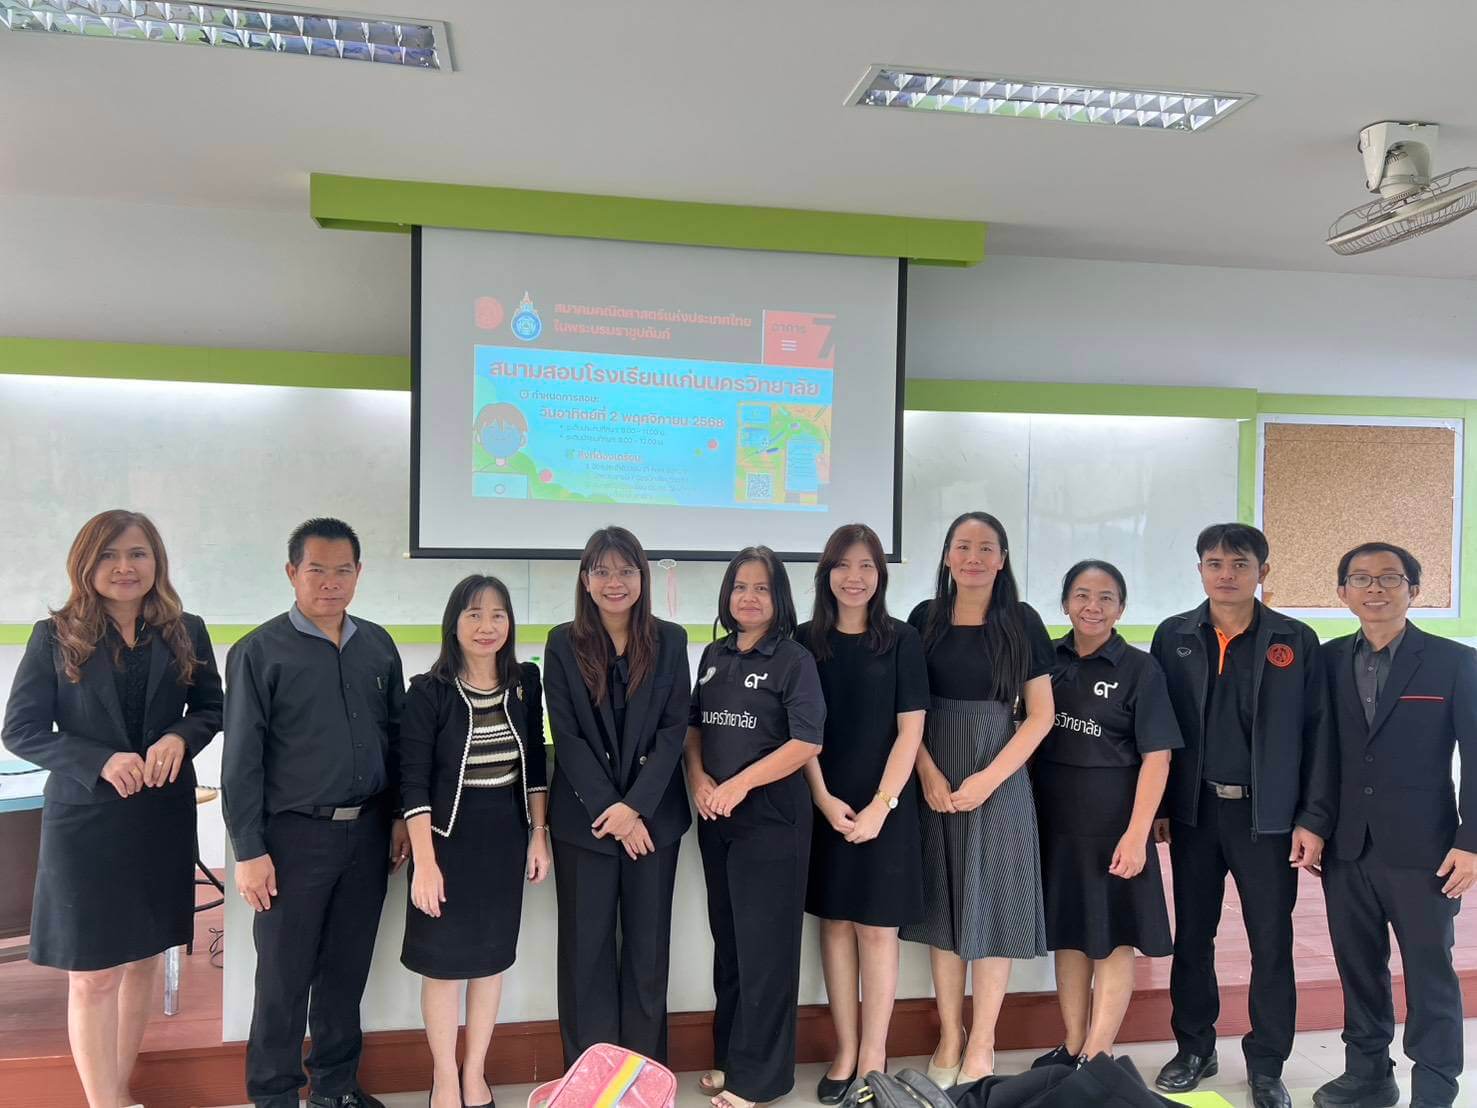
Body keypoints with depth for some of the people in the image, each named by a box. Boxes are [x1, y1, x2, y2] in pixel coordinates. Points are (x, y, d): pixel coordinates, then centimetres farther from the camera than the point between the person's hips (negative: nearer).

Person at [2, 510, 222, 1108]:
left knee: (143, 958, 15)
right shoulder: (55, 636, -4)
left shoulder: (186, 632, 2)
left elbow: (211, 707, 10)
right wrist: (101, 761, -19)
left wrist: (180, 737, -13)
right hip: (85, 819, -3)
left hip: (164, 816, 3)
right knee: (93, 974, 2)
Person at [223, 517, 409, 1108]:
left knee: (347, 970, 16)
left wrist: (400, 817, 8)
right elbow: (241, 761, -7)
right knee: (284, 978, 8)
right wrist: (249, 852, -8)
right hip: (295, 835, -4)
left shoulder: (378, 645, 6)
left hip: (368, 832, 4)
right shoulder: (259, 651, -6)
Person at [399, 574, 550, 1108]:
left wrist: (539, 836, 5)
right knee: (444, 962, 8)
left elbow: (535, 765, 7)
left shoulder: (524, 683, 0)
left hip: (506, 837, 4)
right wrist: (425, 861, -17)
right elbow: (413, 783, -12)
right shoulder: (428, 691, -11)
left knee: (492, 957, 14)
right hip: (449, 837, -3)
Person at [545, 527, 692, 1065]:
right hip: (584, 819, -1)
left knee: (648, 947, 9)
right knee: (586, 949, 6)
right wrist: (608, 810, -12)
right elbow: (566, 736, -5)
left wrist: (635, 806, -13)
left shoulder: (669, 640, 2)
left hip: (654, 817, 1)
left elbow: (674, 728, -3)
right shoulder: (563, 643, 0)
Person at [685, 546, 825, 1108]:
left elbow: (806, 742, -15)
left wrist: (739, 784, -18)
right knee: (727, 939, 14)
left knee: (764, 944, 3)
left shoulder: (794, 659, -7)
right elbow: (694, 725, 14)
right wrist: (698, 778, -4)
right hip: (715, 817, 5)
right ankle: (728, 1056, 30)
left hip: (771, 816, -5)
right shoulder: (713, 655, 9)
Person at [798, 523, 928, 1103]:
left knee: (877, 928, 4)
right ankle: (844, 1054, 21)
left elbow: (910, 731, -5)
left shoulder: (902, 640, -3)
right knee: (835, 923, 9)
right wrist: (824, 799, -8)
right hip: (825, 804, 2)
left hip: (885, 804, -2)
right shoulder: (805, 640, 2)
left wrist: (880, 805, -11)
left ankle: (872, 1060, 15)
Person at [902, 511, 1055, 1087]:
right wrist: (929, 775, -9)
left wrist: (988, 779, -12)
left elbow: (1040, 715, -4)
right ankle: (949, 1034, 23)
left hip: (1000, 780, -2)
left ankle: (982, 1042, 19)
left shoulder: (1022, 621, -2)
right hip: (934, 782, 2)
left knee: (992, 903, 4)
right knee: (942, 903, 9)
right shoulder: (925, 619, 3)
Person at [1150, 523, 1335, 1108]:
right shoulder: (1173, 637, 2)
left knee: (1271, 944, 7)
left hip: (1268, 816, -1)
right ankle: (1194, 1049, 28)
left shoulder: (1296, 641, -1)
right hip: (1194, 811, 1)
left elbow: (1318, 735, -2)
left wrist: (1314, 820, -6)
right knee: (1192, 937, 11)